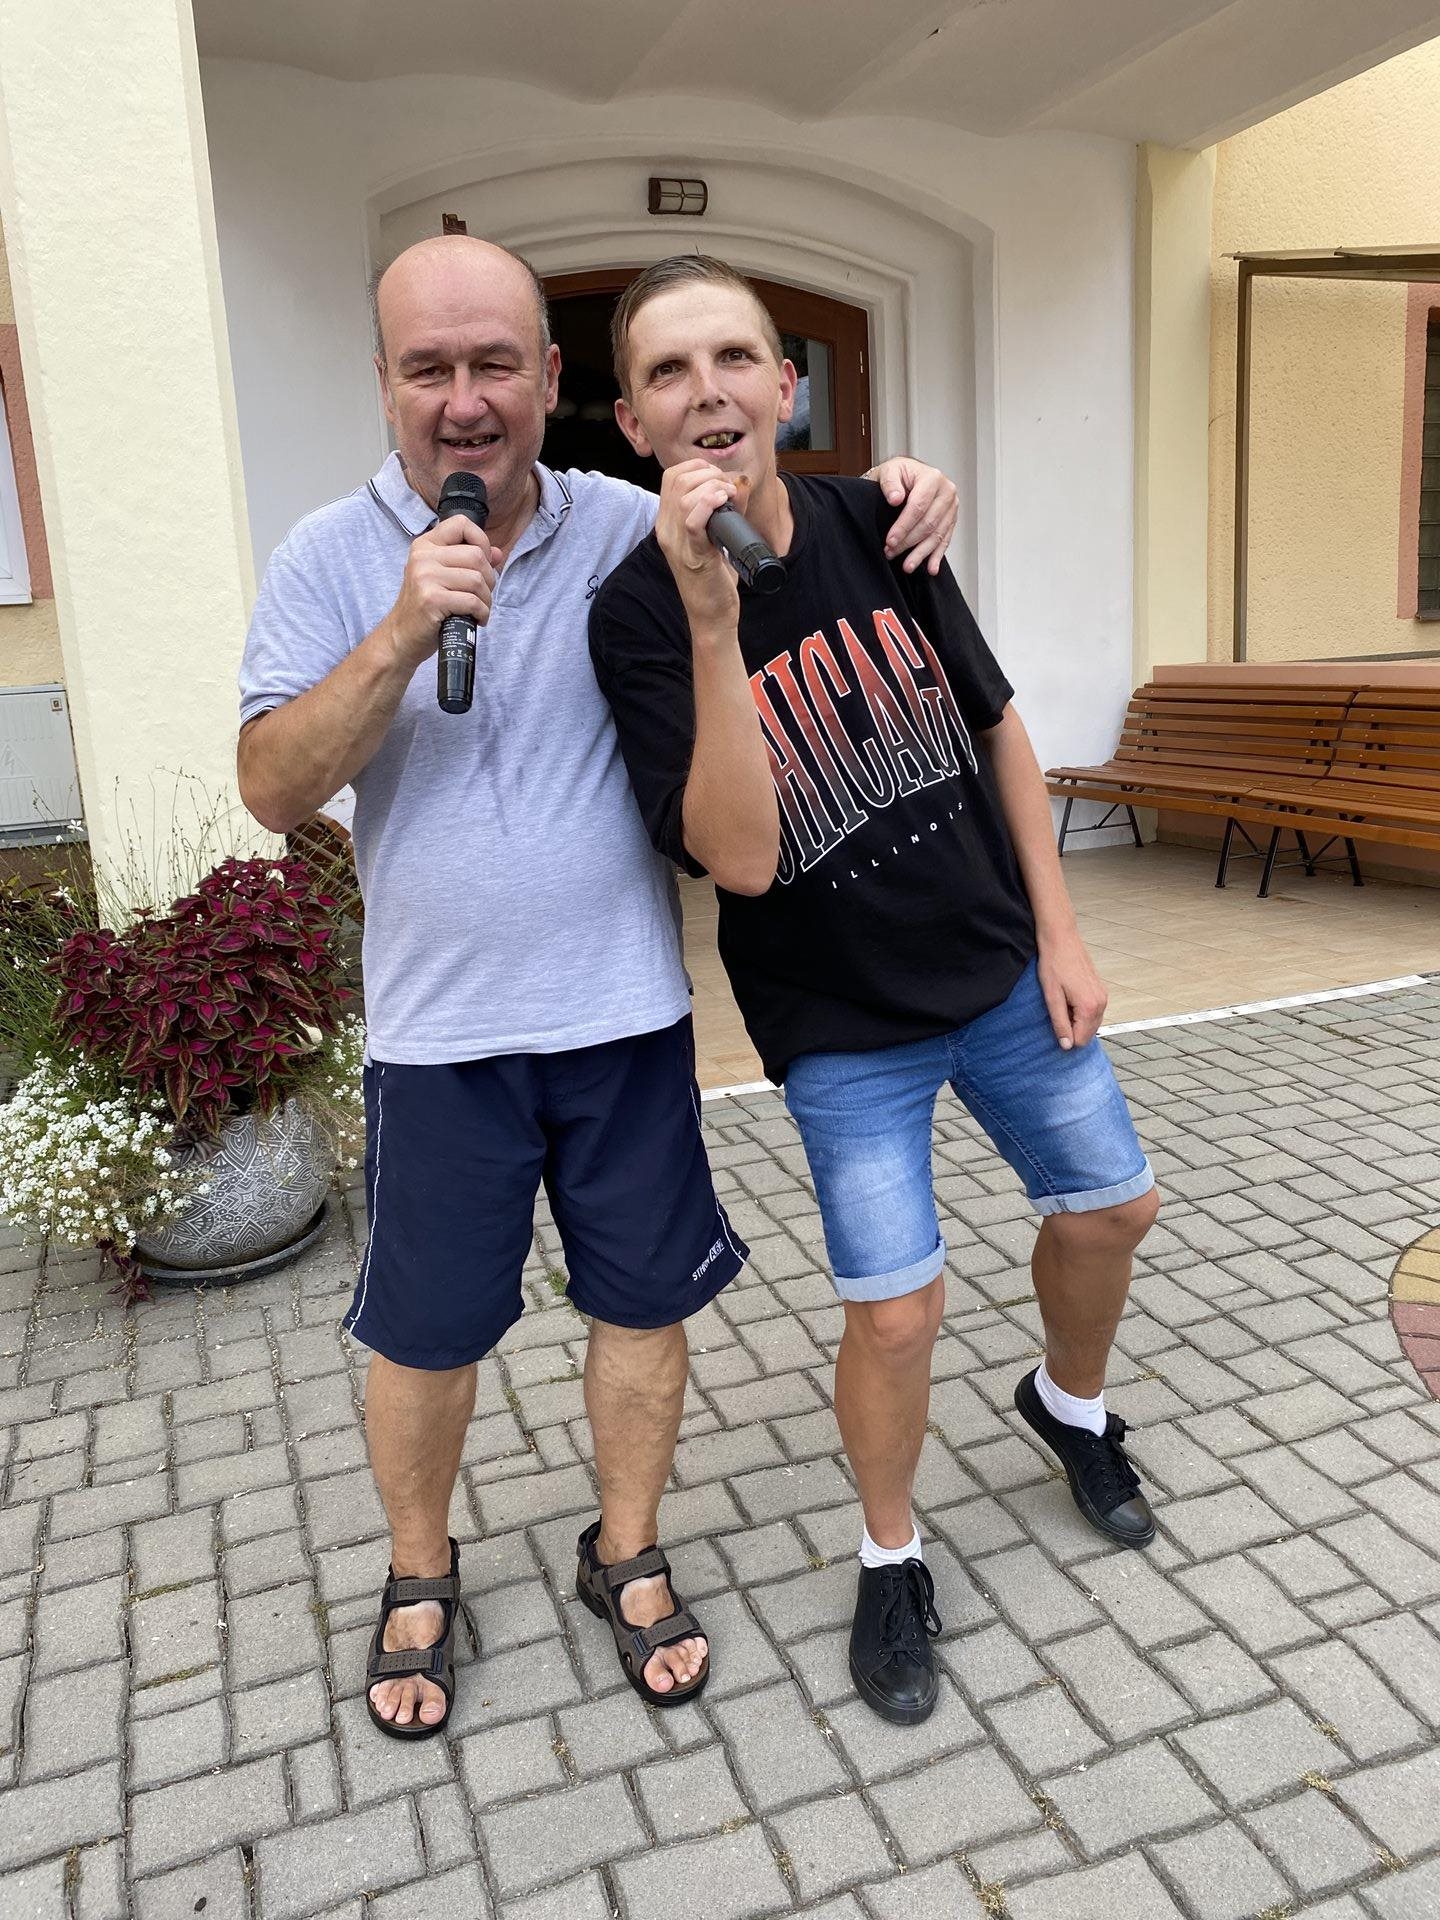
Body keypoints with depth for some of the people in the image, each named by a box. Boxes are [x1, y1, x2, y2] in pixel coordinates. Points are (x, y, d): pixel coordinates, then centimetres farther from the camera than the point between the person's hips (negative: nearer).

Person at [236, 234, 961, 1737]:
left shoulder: (629, 529, -1)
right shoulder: (331, 560, -3)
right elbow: (272, 788, -11)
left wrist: (896, 491, -10)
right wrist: (404, 631, -24)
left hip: (627, 1010, 1)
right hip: (439, 1032, -1)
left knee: (642, 1302, 13)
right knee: (424, 1330, 13)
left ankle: (625, 1557, 38)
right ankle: (419, 1577, 40)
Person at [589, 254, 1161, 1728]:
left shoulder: (874, 525, -6)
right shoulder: (636, 614, -18)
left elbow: (995, 725, 4)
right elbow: (741, 857, -28)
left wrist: (1058, 932, 3)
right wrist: (711, 618, -36)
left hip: (1001, 970, 5)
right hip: (843, 1026, -4)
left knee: (1110, 1204, 16)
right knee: (898, 1311, -4)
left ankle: (1070, 1403, 49)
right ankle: (890, 1559, 28)